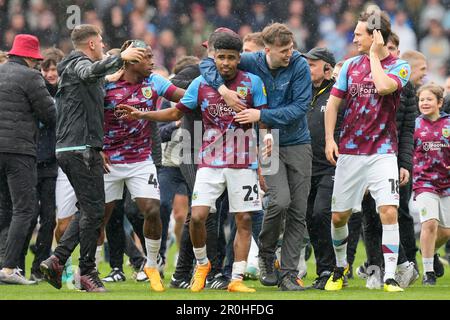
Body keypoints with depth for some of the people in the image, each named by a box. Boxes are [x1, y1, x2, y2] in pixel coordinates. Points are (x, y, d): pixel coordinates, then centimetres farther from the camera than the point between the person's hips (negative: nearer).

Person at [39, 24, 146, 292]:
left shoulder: (73, 67, 25)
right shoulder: (78, 63, -5)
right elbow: (91, 72, -34)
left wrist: (97, 151, 27)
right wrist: (120, 58, -41)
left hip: (68, 150, 10)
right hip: (82, 150, -10)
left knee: (89, 209, 12)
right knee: (94, 210, -6)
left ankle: (57, 260, 4)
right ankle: (88, 273, -3)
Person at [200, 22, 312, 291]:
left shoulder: (299, 66, -8)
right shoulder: (252, 62, -7)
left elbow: (300, 106, -13)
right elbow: (208, 63, -1)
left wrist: (262, 115, -20)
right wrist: (223, 89, -19)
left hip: (298, 143, 1)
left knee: (298, 211, 0)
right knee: (280, 199, -21)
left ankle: (289, 274, 7)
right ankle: (266, 254, 4)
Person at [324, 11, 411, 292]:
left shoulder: (400, 66, -3)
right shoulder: (351, 65, 9)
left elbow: (383, 86, -24)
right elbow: (333, 102, 11)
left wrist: (374, 55, -11)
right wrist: (330, 139, -1)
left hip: (382, 152, -4)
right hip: (349, 152, 4)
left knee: (389, 212, -17)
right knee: (339, 216, 8)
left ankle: (390, 277, -13)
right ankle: (341, 267, 32)